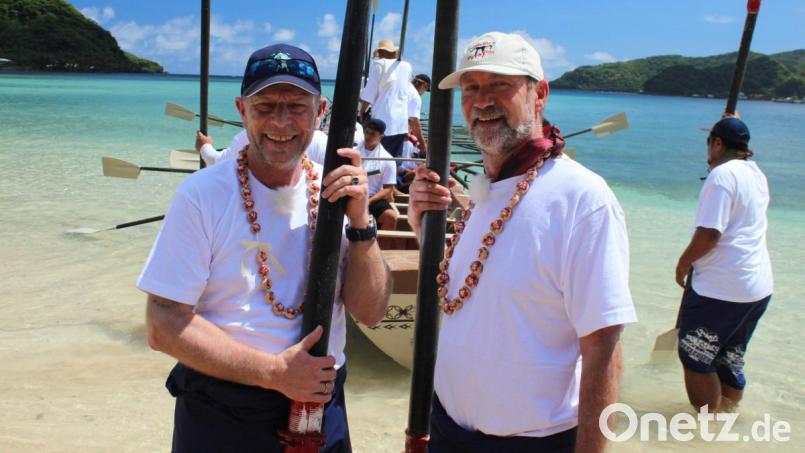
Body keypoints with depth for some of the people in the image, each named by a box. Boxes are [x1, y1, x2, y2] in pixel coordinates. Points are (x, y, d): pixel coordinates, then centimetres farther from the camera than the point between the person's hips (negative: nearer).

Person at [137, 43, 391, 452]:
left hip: (322, 404, 3)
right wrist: (275, 372, -18)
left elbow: (370, 312, -6)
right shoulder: (202, 195, -13)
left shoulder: (334, 191, -4)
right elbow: (165, 325, -14)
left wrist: (360, 221, -19)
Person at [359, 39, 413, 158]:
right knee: (395, 159, 6)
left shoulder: (378, 65, -2)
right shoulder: (406, 67, 12)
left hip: (383, 120, -5)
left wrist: (362, 111, 9)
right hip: (402, 122, 5)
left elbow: (370, 93, -2)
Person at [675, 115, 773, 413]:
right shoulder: (756, 174, 12)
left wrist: (684, 262, -7)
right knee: (730, 358, 19)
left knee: (696, 357, 4)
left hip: (720, 288, -9)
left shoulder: (722, 175, -16)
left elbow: (709, 232, -23)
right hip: (759, 286, 9)